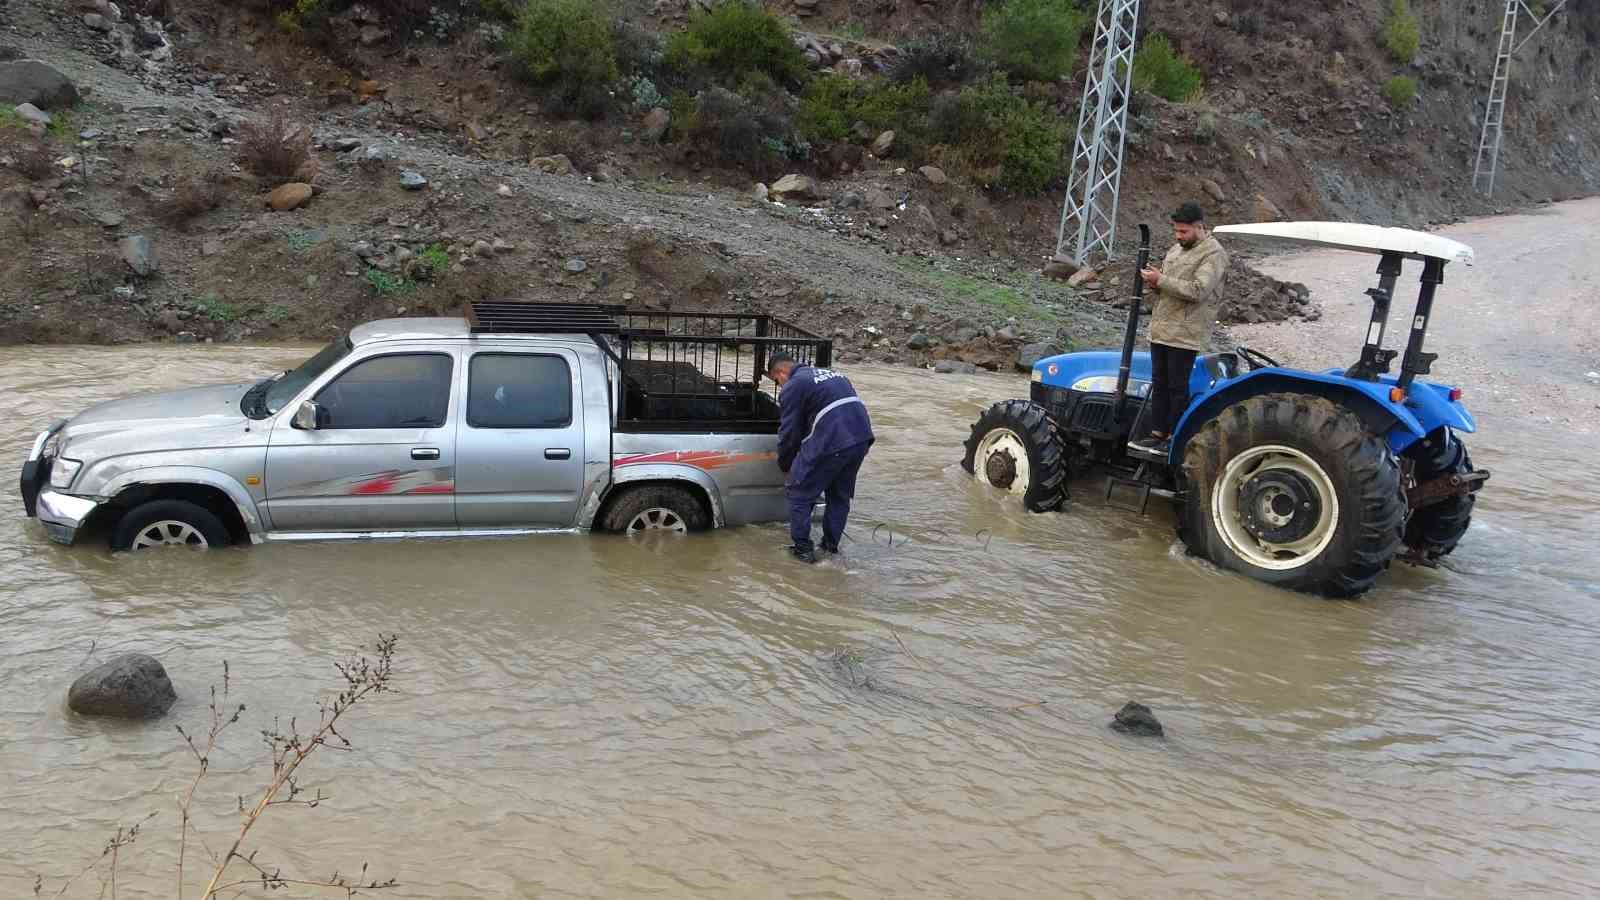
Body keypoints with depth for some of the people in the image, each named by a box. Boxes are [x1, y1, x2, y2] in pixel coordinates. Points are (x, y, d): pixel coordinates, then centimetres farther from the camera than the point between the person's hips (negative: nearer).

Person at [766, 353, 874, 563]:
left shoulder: (792, 387, 1)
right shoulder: (832, 374, 25)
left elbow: (789, 432, 1)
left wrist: (785, 465, 17)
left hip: (830, 443, -8)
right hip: (862, 438, 8)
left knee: (799, 494, 8)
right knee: (840, 495, 23)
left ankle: (803, 549, 11)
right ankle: (831, 544, 32)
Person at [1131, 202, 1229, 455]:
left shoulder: (1213, 254, -10)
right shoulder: (1176, 249, 16)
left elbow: (1198, 290, -22)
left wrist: (1161, 280, -20)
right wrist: (1153, 282, 2)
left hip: (1186, 335, -8)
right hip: (1161, 329, 8)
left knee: (1178, 387, -2)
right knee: (1159, 383, 11)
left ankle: (1174, 438, 6)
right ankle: (1157, 433, 19)